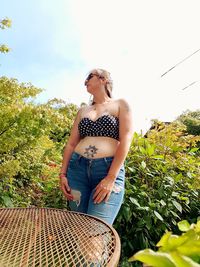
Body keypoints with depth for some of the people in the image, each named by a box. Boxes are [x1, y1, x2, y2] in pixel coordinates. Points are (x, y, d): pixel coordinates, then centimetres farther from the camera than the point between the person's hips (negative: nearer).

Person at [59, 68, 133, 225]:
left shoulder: (120, 105, 7)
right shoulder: (82, 111, 19)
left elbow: (126, 140, -5)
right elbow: (71, 144, 15)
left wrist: (111, 177, -13)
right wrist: (63, 173, 5)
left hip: (109, 169, -4)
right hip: (78, 167, 4)